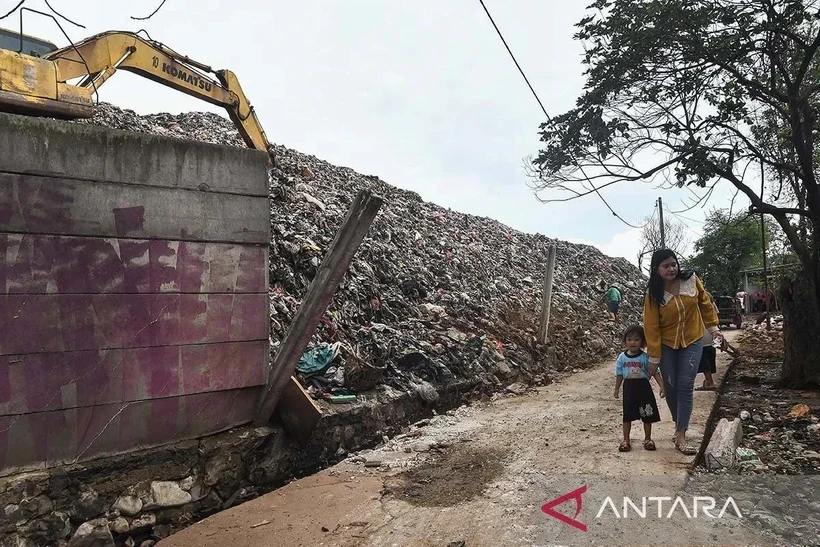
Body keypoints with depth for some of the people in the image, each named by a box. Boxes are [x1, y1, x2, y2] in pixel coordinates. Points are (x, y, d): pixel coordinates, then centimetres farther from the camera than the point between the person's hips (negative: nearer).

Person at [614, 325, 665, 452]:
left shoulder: (645, 357, -8)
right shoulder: (622, 358, -2)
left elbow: (655, 372, -6)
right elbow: (619, 374, 7)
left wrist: (662, 386, -14)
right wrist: (616, 389, 9)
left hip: (643, 387, -1)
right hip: (629, 387, 1)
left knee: (647, 415, 9)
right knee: (627, 415, 8)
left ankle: (648, 439, 26)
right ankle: (626, 440, 18)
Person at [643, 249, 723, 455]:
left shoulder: (691, 280, -11)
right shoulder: (653, 294, -15)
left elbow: (705, 304, 6)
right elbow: (651, 327, -13)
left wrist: (713, 328, 6)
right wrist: (654, 358, -12)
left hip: (692, 342, 0)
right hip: (666, 345, 0)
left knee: (686, 386, -7)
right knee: (671, 387, 4)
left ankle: (680, 436, -5)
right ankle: (679, 425, 29)